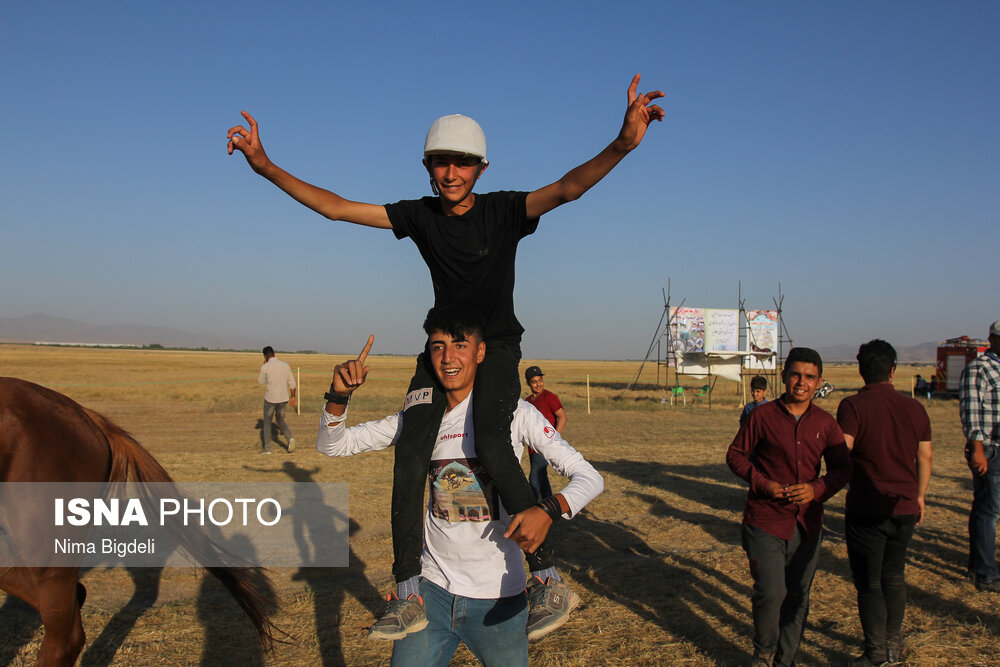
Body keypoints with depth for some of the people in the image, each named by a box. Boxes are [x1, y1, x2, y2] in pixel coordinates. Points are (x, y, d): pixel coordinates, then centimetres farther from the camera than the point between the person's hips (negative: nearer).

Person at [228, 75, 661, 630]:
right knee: (410, 453, -13)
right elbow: (336, 207, -3)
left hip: (497, 346, -3)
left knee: (490, 441, -29)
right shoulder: (420, 216, -2)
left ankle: (546, 571, -17)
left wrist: (623, 144, -44)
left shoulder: (503, 211, -10)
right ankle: (407, 588, -3)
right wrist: (265, 166, -10)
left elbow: (566, 188, -26)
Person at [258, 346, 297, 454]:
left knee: (267, 422, 12)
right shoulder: (285, 365, 2)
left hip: (270, 398, -4)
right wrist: (292, 397, 12)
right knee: (280, 420, 19)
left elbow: (261, 382, 5)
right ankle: (290, 438, -5)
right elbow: (292, 383, 3)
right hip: (283, 398, 4)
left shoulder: (265, 367, -11)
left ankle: (267, 448, 12)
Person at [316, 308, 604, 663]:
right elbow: (332, 444, 5)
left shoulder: (513, 413, -9)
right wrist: (339, 396, -14)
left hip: (498, 598, -2)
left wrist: (548, 509, -30)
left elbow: (588, 477, -10)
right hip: (433, 590, 3)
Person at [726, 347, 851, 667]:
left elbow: (842, 467, 9)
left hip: (807, 523, 4)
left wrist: (817, 489, -10)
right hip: (765, 522, -3)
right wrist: (762, 484, -13)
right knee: (771, 593, -9)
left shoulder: (826, 423, 4)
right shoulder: (763, 416, -5)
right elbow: (735, 455, 2)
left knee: (798, 597, 11)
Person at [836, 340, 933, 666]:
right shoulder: (914, 407, 4)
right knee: (893, 577, 20)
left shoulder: (853, 406, -12)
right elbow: (924, 458, 10)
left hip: (867, 508, -5)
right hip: (905, 507, 5)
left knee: (869, 582, 5)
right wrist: (919, 497, 20)